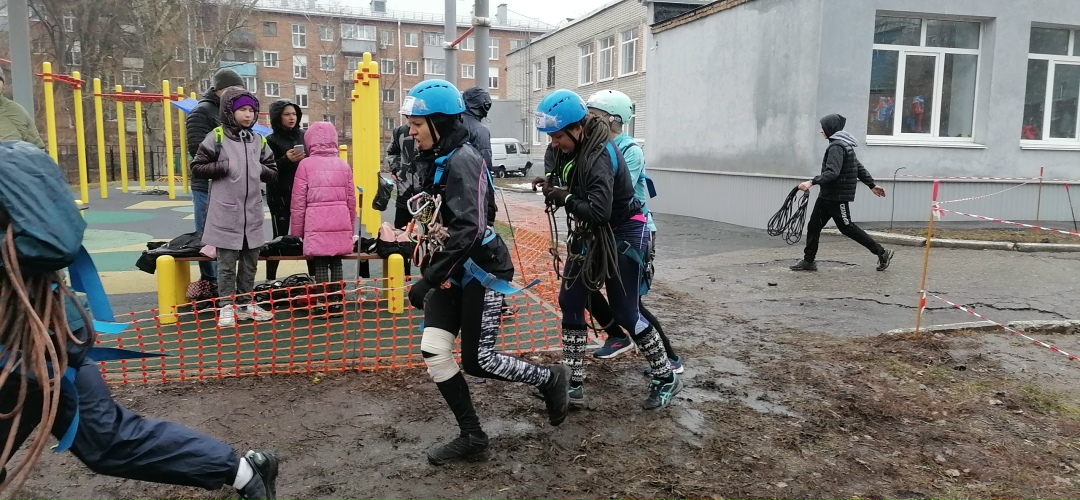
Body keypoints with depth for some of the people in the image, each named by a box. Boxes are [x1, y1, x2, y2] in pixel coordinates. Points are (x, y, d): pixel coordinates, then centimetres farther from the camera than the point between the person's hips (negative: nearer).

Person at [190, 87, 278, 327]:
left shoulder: (258, 141, 10)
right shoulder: (217, 137, -4)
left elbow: (273, 172, 17)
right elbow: (196, 168, -3)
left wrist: (261, 170, -3)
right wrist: (224, 167, -13)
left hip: (252, 212, 5)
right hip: (226, 212, -5)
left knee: (250, 262, 13)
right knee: (227, 263, 2)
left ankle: (245, 304, 24)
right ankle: (226, 307, 12)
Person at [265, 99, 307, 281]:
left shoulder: (304, 136, 10)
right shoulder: (271, 140, -1)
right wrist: (286, 160, -21)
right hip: (280, 196, -3)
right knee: (280, 238, 1)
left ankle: (313, 276, 13)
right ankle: (271, 279, 12)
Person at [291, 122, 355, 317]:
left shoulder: (306, 164, -2)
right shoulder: (344, 165, 9)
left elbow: (299, 200, -2)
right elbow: (351, 200, 12)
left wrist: (297, 229, 7)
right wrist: (351, 226, 23)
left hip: (316, 224, -3)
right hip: (340, 223, 3)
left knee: (319, 264, 3)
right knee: (336, 263, 11)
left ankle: (324, 305, 4)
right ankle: (337, 303, 15)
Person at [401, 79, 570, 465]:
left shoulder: (462, 160, -19)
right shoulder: (433, 161, 10)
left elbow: (468, 230, -29)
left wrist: (429, 279, -27)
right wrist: (429, 273, 16)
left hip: (481, 271, -8)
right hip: (452, 273, 9)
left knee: (478, 361, -3)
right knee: (433, 352, 0)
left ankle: (551, 379, 22)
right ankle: (472, 439, 13)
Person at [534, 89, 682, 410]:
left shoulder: (601, 154, -27)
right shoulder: (569, 149, -1)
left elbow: (599, 211, -36)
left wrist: (564, 199, -22)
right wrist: (551, 186, -4)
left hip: (623, 235, -8)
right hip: (591, 235, 9)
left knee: (625, 313, -2)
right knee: (570, 304, 4)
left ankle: (667, 379, 19)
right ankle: (574, 385, 12)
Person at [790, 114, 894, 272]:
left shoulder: (837, 146, -17)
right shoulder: (843, 144, 15)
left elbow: (832, 173, -28)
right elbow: (859, 167, 20)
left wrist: (812, 182, -36)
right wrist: (872, 184, 25)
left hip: (838, 196, -10)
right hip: (827, 195, 10)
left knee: (847, 227, -1)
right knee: (814, 225, 6)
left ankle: (882, 253, 9)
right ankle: (809, 261, 11)